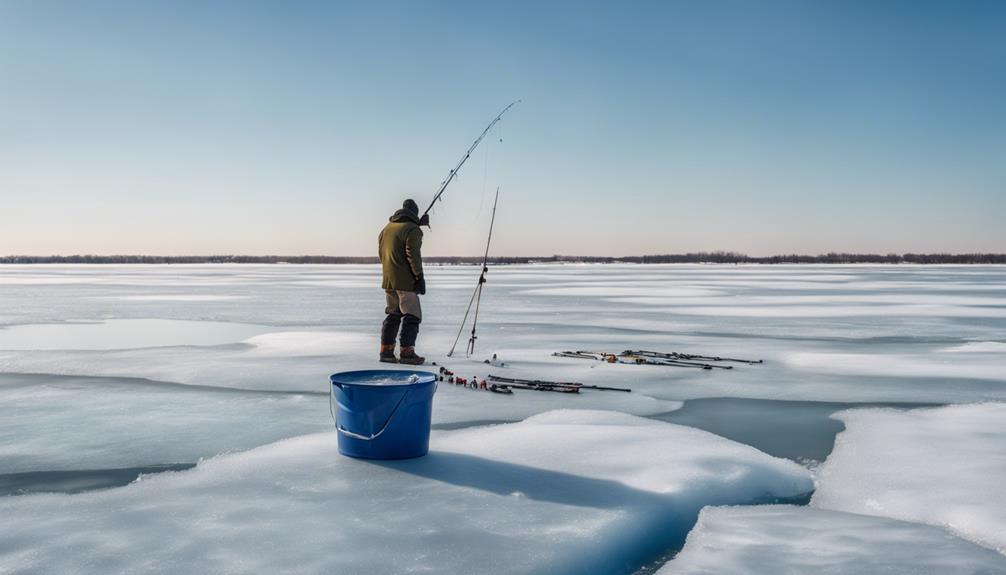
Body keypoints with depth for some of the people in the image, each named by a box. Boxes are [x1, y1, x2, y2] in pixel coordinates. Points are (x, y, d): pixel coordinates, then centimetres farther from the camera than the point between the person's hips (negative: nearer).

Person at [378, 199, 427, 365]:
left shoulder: (387, 228, 14)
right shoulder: (412, 229, -11)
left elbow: (381, 252, 19)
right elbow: (413, 255, -18)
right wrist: (419, 276, -14)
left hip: (388, 279, 8)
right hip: (405, 280, -8)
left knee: (393, 314, 16)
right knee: (412, 315, -3)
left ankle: (386, 351, 16)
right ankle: (406, 352, -8)